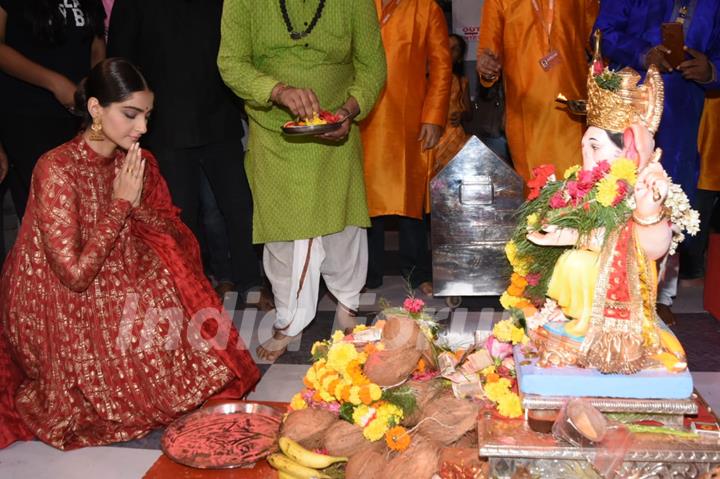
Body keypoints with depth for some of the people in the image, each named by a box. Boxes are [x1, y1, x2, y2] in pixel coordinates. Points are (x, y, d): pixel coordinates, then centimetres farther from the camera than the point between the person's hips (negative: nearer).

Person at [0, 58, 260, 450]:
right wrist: (120, 205, -21)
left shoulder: (138, 163, -2)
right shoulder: (56, 169, -22)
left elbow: (176, 235, 2)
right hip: (64, 312, -6)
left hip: (116, 295, 6)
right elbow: (76, 274, -24)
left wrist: (138, 203, -16)